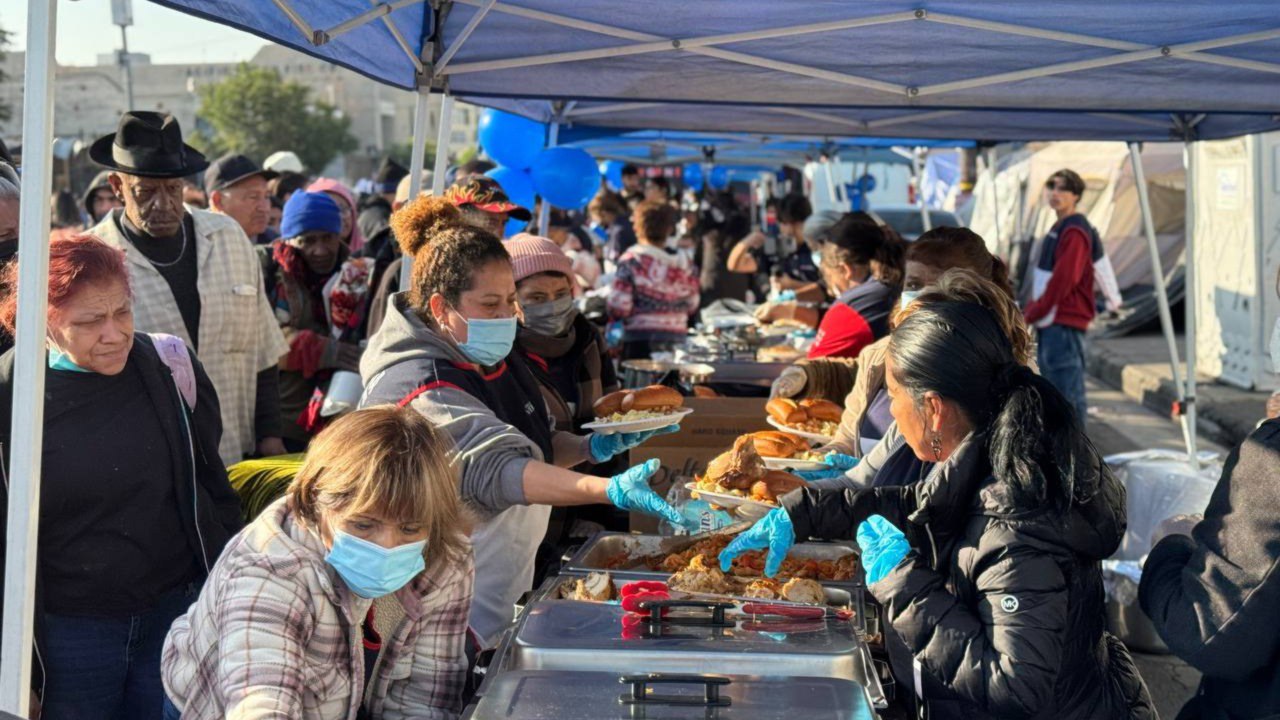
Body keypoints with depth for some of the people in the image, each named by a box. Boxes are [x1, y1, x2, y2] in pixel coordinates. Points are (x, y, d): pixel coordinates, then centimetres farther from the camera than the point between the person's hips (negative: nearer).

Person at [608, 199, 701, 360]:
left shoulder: (631, 261, -10)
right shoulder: (684, 266, 1)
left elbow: (619, 308, -14)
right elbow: (692, 306, 9)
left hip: (640, 343, -4)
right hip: (677, 345, 4)